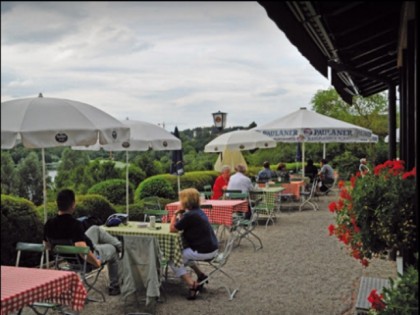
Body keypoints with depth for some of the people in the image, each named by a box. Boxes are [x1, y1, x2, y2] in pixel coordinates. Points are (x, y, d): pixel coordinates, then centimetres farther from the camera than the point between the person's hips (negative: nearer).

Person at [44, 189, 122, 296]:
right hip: (86, 259, -6)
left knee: (95, 229, 23)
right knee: (112, 249, 25)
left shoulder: (49, 224, -19)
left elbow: (48, 245, -1)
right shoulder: (75, 224, -39)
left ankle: (119, 244, 43)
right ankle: (114, 287, 41)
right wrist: (96, 262, -27)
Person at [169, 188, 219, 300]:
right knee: (183, 252, 30)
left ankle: (192, 285, -8)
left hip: (204, 252, -9)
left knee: (173, 260, 2)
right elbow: (185, 227, 17)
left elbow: (172, 229, -12)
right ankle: (201, 276, 26)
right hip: (212, 248, 9)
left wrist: (175, 215, 0)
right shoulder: (199, 211, 9)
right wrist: (180, 215, 6)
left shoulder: (190, 215, -20)